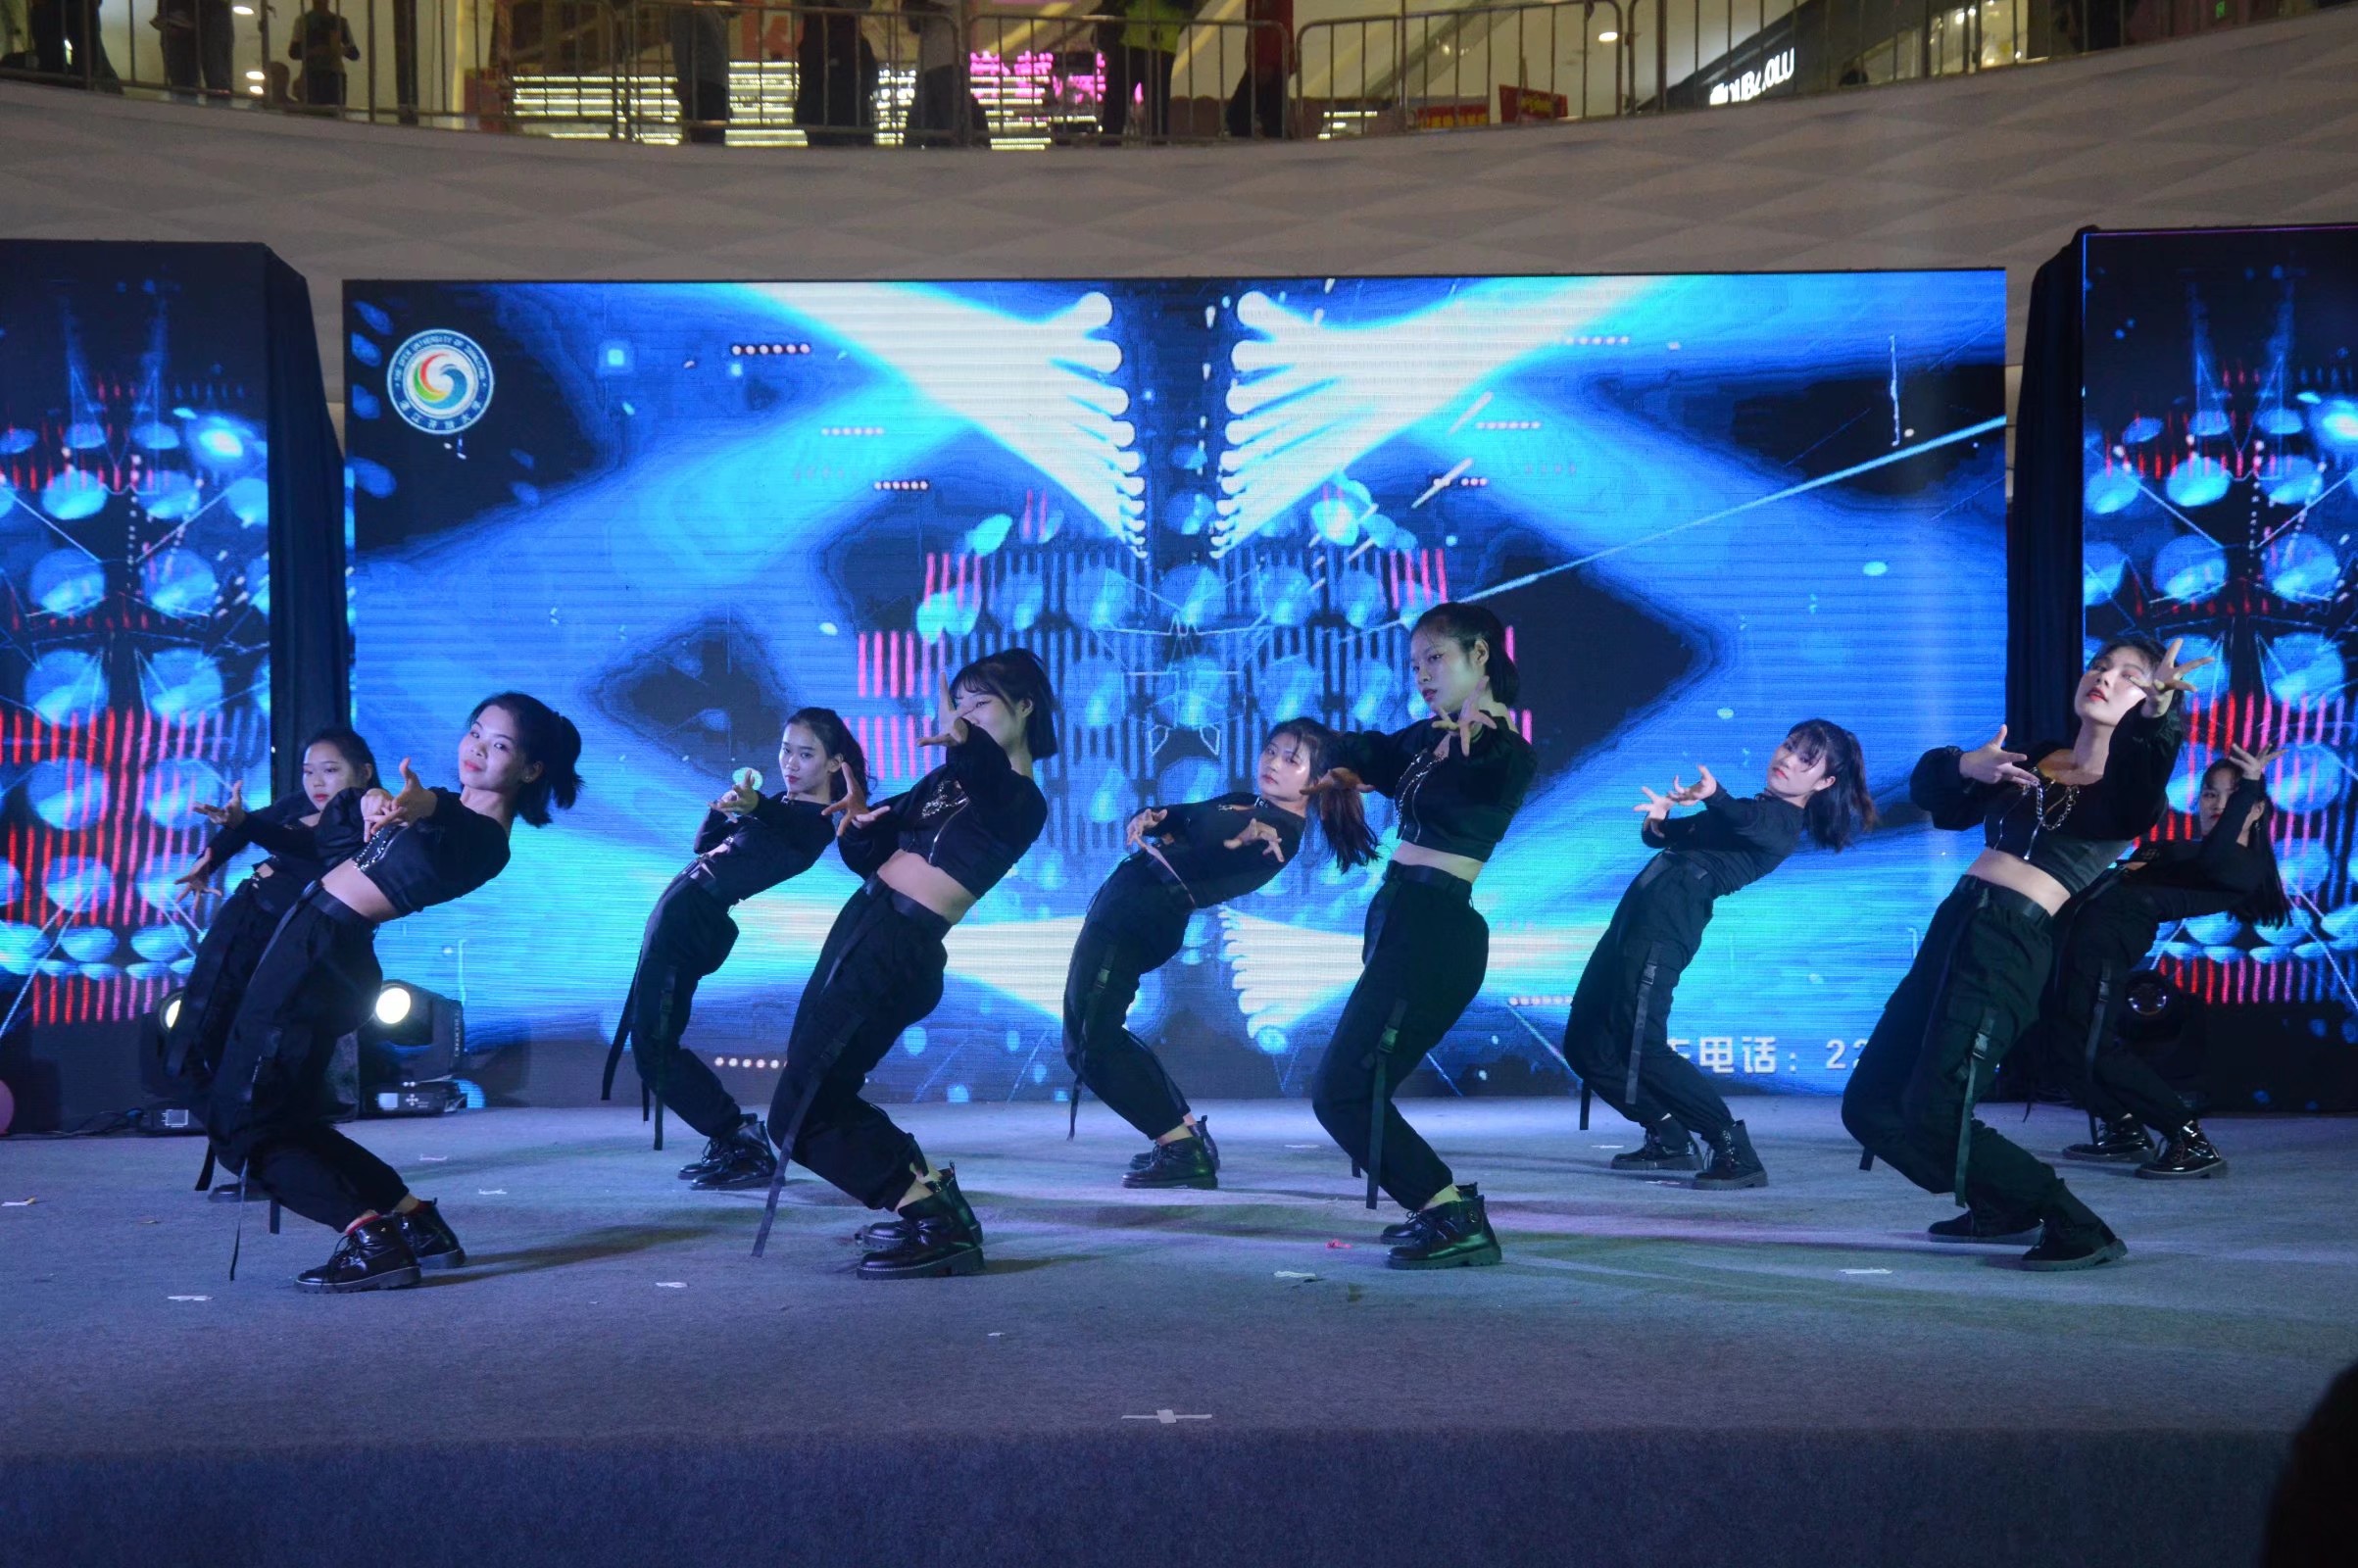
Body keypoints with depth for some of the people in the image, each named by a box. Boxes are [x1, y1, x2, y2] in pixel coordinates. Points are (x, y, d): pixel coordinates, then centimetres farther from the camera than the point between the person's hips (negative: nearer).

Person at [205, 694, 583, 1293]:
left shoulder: (485, 840, -14)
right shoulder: (447, 805, 14)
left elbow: (446, 834, -36)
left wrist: (425, 808, -56)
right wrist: (375, 801, -10)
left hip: (324, 953, -9)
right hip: (308, 936, 9)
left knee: (244, 1123, -9)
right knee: (284, 1118, 11)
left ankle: (374, 1241, -14)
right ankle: (413, 1220, 12)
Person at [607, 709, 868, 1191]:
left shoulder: (823, 822, -10)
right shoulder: (783, 802, 15)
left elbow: (791, 828, -31)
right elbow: (704, 843, 18)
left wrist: (755, 806, -49)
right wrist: (723, 808, -2)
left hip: (692, 918, -10)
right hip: (684, 915, 10)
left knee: (654, 1048, -11)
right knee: (654, 1042, 12)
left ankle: (743, 1144, -6)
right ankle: (735, 1140, 15)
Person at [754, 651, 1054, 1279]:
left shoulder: (1022, 802, -7)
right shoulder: (949, 779, 17)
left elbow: (992, 790, -34)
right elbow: (870, 855, 18)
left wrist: (967, 747, -55)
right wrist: (859, 824, -4)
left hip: (899, 950, -9)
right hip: (863, 924, 9)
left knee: (800, 1111, -8)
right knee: (819, 1093, 13)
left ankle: (939, 1223, -6)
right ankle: (930, 1197, 21)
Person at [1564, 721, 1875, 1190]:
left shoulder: (1783, 821, 0)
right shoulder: (1754, 810, 27)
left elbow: (1743, 820, -24)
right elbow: (1663, 837, 27)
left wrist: (1713, 796, -43)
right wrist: (1657, 819, 5)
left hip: (1671, 913, -9)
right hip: (1643, 905, 9)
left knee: (1640, 1047, -20)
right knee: (1585, 1044, 8)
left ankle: (1736, 1152, -13)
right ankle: (1670, 1139, 17)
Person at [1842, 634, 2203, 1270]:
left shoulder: (2127, 781, 0)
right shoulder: (2033, 759, 19)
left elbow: (2143, 802, -25)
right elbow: (1929, 789, 18)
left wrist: (2161, 715, -42)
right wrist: (1964, 766, -4)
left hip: (2015, 943, -7)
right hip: (1954, 924, 7)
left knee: (1933, 1117, -18)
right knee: (1869, 1105, 9)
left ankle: (2079, 1228, -2)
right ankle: (2004, 1208, 26)